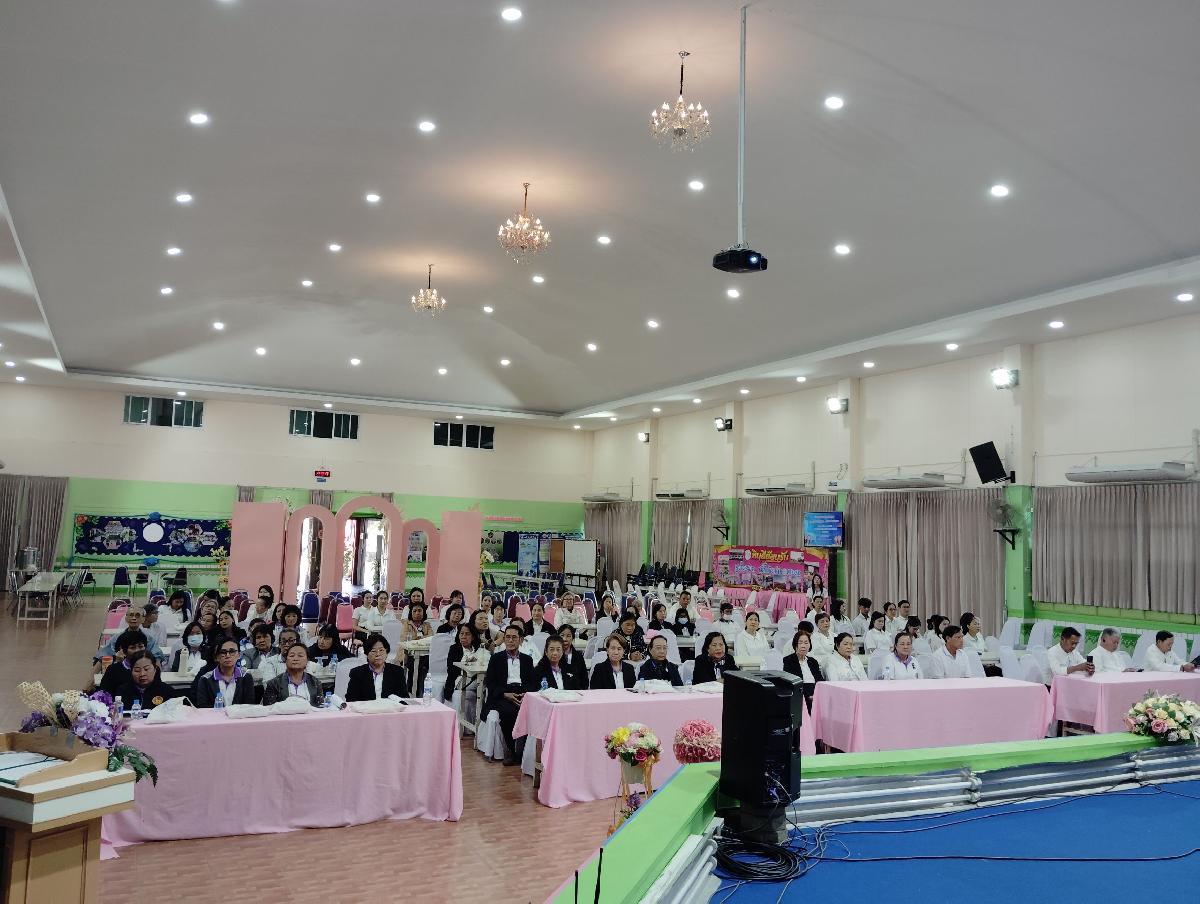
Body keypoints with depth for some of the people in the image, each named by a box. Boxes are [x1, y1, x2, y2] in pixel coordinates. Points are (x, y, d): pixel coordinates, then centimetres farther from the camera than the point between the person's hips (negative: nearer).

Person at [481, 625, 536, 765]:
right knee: (508, 711, -35)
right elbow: (490, 683, 5)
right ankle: (510, 750, -15)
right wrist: (505, 694, -13)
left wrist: (526, 694, -10)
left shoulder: (527, 659, 22)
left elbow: (533, 683, 13)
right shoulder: (496, 658, 15)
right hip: (502, 695, -2)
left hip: (523, 695, 2)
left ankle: (523, 749, -14)